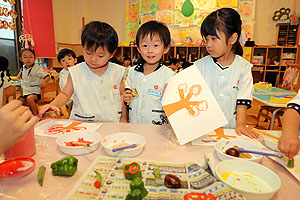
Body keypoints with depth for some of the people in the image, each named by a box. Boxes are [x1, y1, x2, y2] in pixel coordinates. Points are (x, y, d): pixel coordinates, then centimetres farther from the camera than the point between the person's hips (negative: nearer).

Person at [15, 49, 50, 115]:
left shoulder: (37, 68, -13)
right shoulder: (23, 67, 10)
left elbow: (47, 76, -18)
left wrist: (44, 82, -36)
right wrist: (18, 76, 23)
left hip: (35, 92, -8)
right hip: (25, 92, 8)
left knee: (30, 98, -34)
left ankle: (36, 114, -22)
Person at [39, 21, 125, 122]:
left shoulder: (117, 72, 1)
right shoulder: (76, 72, -1)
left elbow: (121, 95, 13)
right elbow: (65, 94, 9)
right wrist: (53, 104, -7)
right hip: (81, 124, -2)